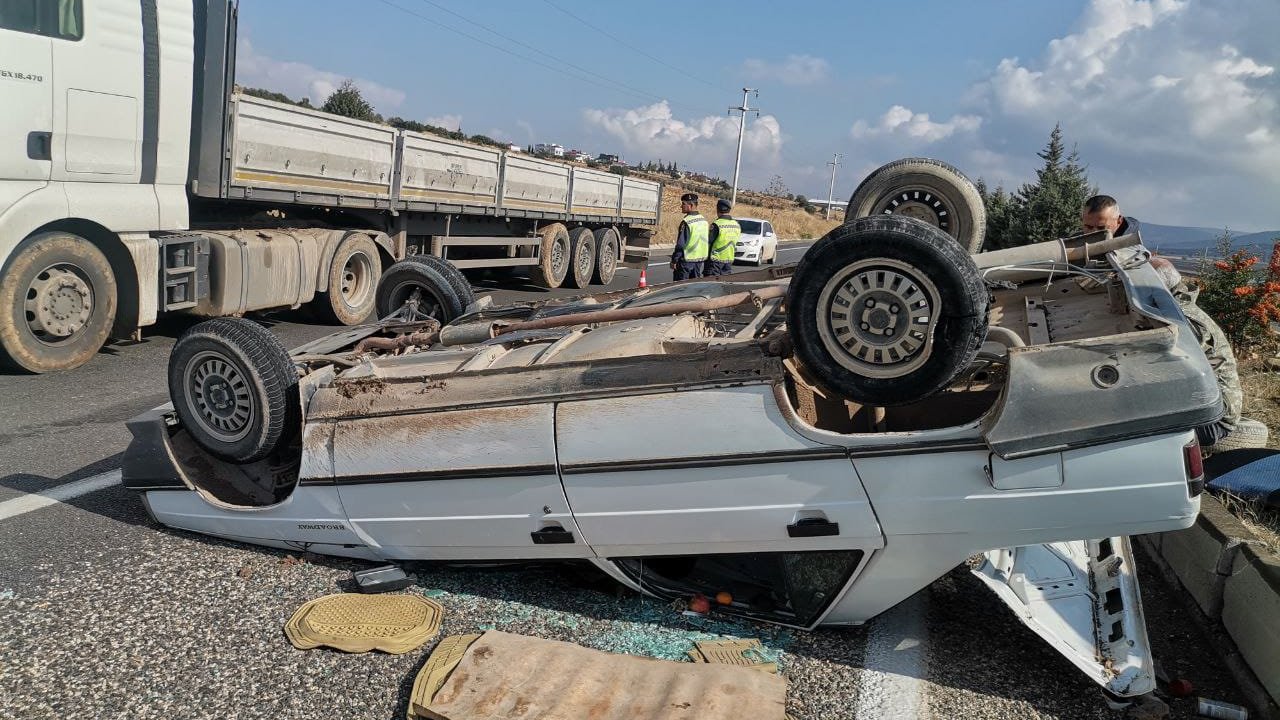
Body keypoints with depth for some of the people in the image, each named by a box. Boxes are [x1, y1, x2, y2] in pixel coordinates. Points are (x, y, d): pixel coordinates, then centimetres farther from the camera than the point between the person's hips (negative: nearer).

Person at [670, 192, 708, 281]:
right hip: (701, 259, 8)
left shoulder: (686, 222, -18)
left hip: (687, 259, -8)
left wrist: (674, 260, -12)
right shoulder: (704, 220, 9)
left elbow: (680, 244, -19)